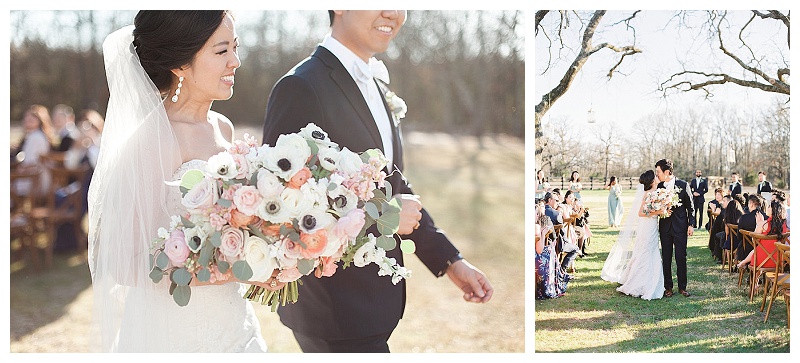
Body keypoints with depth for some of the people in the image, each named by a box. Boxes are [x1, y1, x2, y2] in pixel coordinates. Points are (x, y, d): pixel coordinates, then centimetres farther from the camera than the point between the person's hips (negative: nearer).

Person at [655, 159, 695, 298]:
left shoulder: (683, 185, -4)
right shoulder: (659, 187, 3)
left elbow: (690, 207, 1)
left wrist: (691, 225, -4)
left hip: (680, 227, -3)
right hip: (665, 227, 3)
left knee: (681, 258, 2)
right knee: (666, 258, 6)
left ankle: (682, 287, 11)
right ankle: (668, 287, 14)